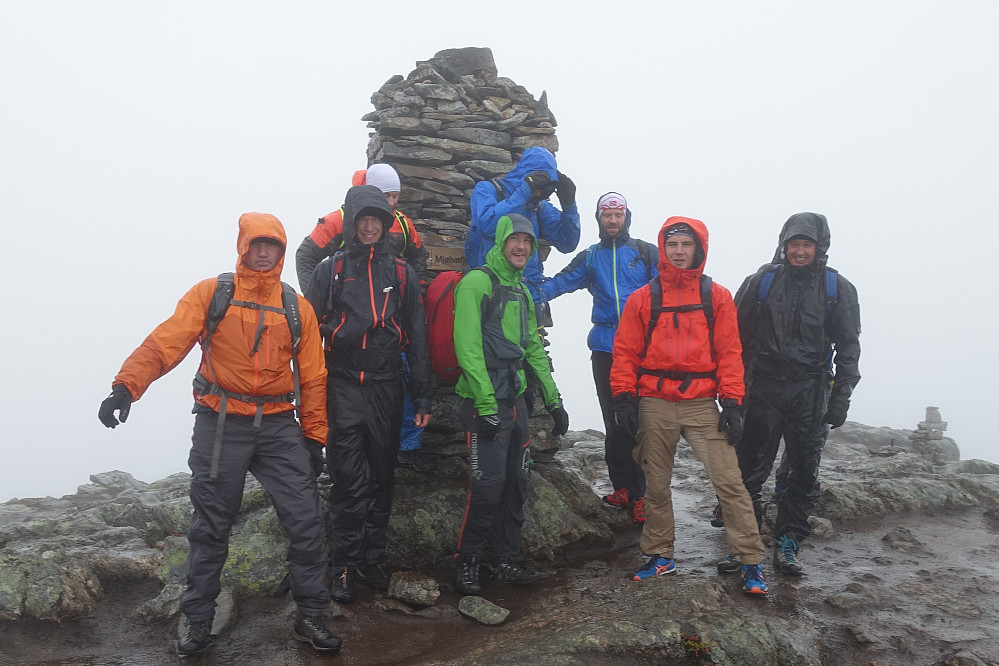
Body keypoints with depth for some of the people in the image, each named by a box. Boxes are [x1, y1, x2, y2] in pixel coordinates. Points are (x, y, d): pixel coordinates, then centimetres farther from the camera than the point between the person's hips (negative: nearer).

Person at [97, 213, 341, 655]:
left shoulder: (297, 307, 7)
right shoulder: (210, 294, 0)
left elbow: (312, 377, 8)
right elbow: (166, 342, -11)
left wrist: (314, 437, 7)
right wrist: (126, 385, -26)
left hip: (278, 427, 2)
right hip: (220, 425, -2)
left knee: (305, 521, 0)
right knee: (210, 527, 9)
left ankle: (311, 617, 17)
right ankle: (198, 623, 26)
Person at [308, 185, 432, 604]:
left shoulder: (401, 272, 10)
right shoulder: (331, 270, 6)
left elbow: (416, 337, 10)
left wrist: (422, 396, 5)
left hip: (387, 387, 2)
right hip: (343, 386, -2)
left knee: (382, 477, 8)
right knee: (349, 480, -3)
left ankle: (372, 559, 22)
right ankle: (345, 567, 8)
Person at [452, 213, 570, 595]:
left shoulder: (522, 291, 18)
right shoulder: (477, 282, -8)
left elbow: (533, 349, 22)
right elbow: (467, 346, -16)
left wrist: (553, 400, 18)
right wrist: (486, 405, -20)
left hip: (515, 399, 8)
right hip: (485, 402, -8)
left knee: (516, 483, 12)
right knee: (488, 485, -7)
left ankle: (503, 560, 25)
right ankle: (466, 562, 12)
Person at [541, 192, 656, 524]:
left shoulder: (647, 253, 7)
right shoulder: (591, 258, 13)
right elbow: (560, 282, 4)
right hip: (605, 350, 3)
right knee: (615, 422, 9)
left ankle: (641, 494, 4)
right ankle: (622, 487, 20)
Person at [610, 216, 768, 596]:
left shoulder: (717, 296, 7)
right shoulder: (643, 298, 7)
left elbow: (729, 352, 4)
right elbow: (625, 352, 6)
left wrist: (732, 402, -4)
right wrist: (623, 397, -4)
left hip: (702, 404, -1)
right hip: (654, 405, 1)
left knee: (729, 482, -7)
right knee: (656, 484, 10)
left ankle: (751, 561, 4)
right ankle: (660, 555, 25)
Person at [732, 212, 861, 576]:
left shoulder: (838, 288, 5)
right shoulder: (762, 281, 4)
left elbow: (848, 346, 7)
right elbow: (737, 335, 6)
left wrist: (841, 396, -2)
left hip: (810, 394, 1)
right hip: (763, 387, -1)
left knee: (804, 474, 5)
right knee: (750, 469, -1)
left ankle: (787, 546, 18)